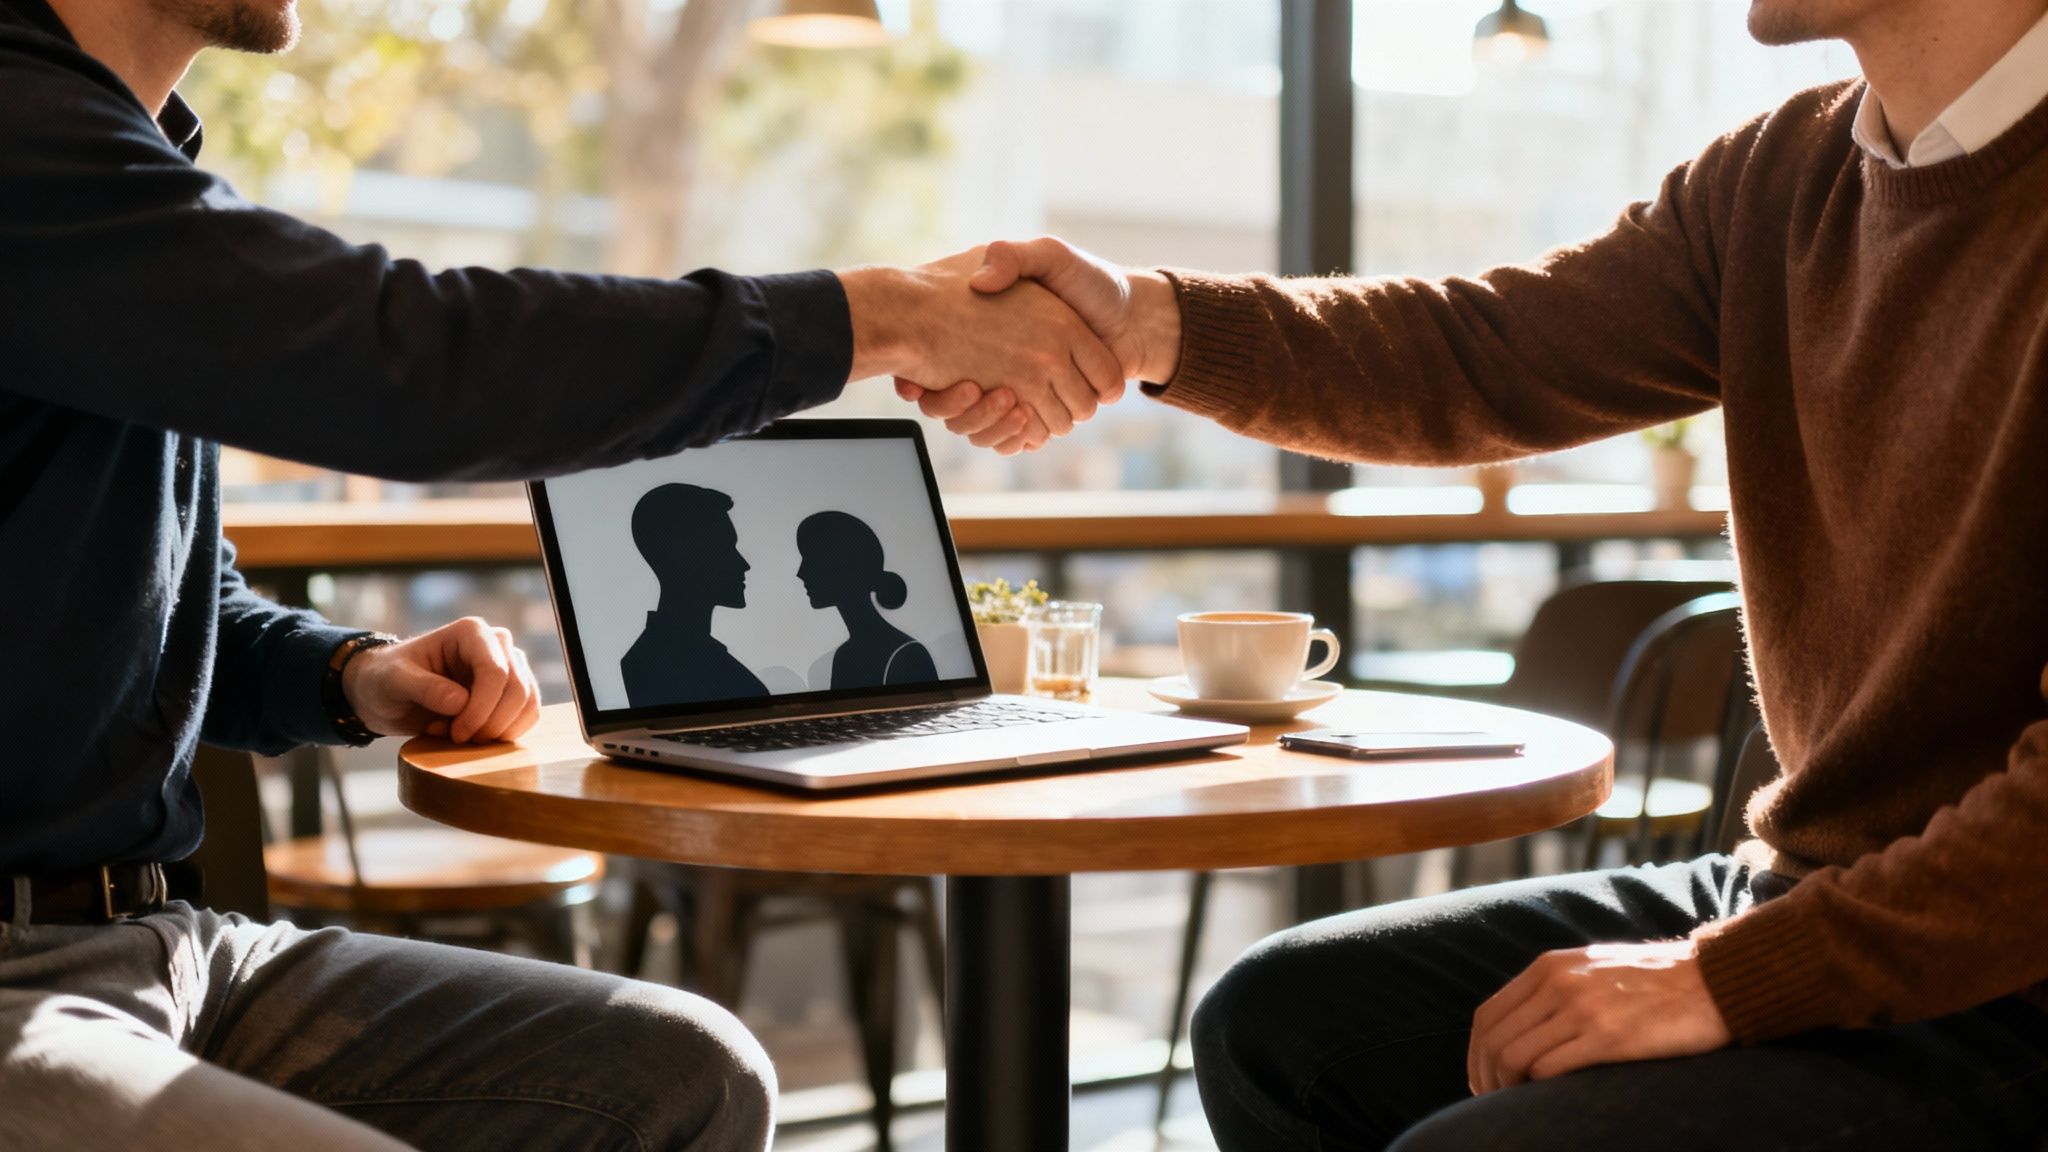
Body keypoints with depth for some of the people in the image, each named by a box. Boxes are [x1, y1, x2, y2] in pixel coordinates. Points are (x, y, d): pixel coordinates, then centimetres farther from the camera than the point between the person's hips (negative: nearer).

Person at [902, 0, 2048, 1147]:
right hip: (1787, 886, 8)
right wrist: (1149, 322, -9)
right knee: (1279, 1020, 6)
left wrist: (1734, 977, -23)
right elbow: (1490, 354, 5)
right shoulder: (1789, 172, 8)